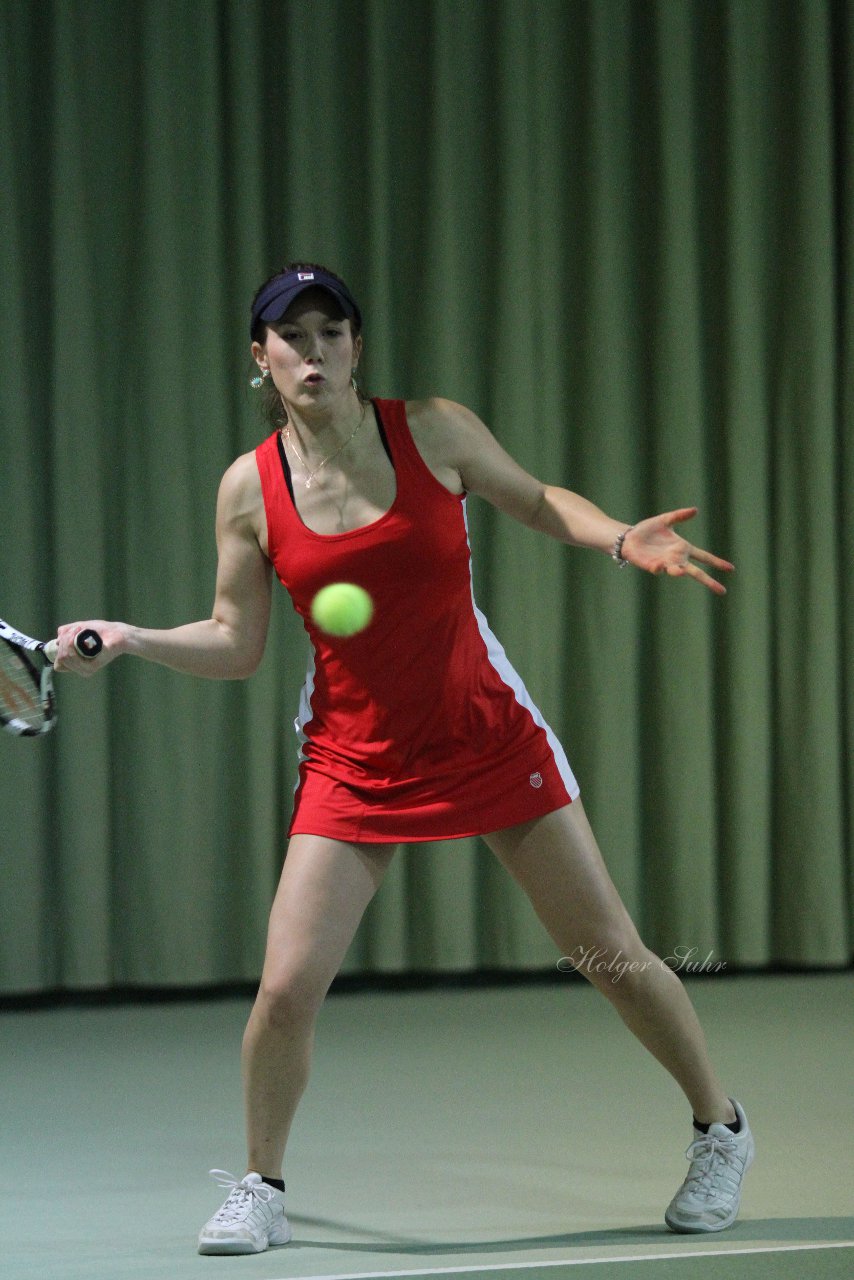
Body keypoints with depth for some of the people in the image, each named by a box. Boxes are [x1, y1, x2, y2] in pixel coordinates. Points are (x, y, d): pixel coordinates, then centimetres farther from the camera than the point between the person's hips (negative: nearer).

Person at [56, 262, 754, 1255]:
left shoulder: (436, 431, -8)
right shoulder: (250, 489, -6)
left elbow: (537, 501, 10)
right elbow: (236, 644, 2)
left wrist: (622, 539, -8)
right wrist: (128, 639, -12)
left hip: (488, 737, 0)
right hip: (351, 760, 0)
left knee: (614, 957, 3)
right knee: (286, 988, -11)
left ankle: (720, 1129, 28)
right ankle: (260, 1191, 13)